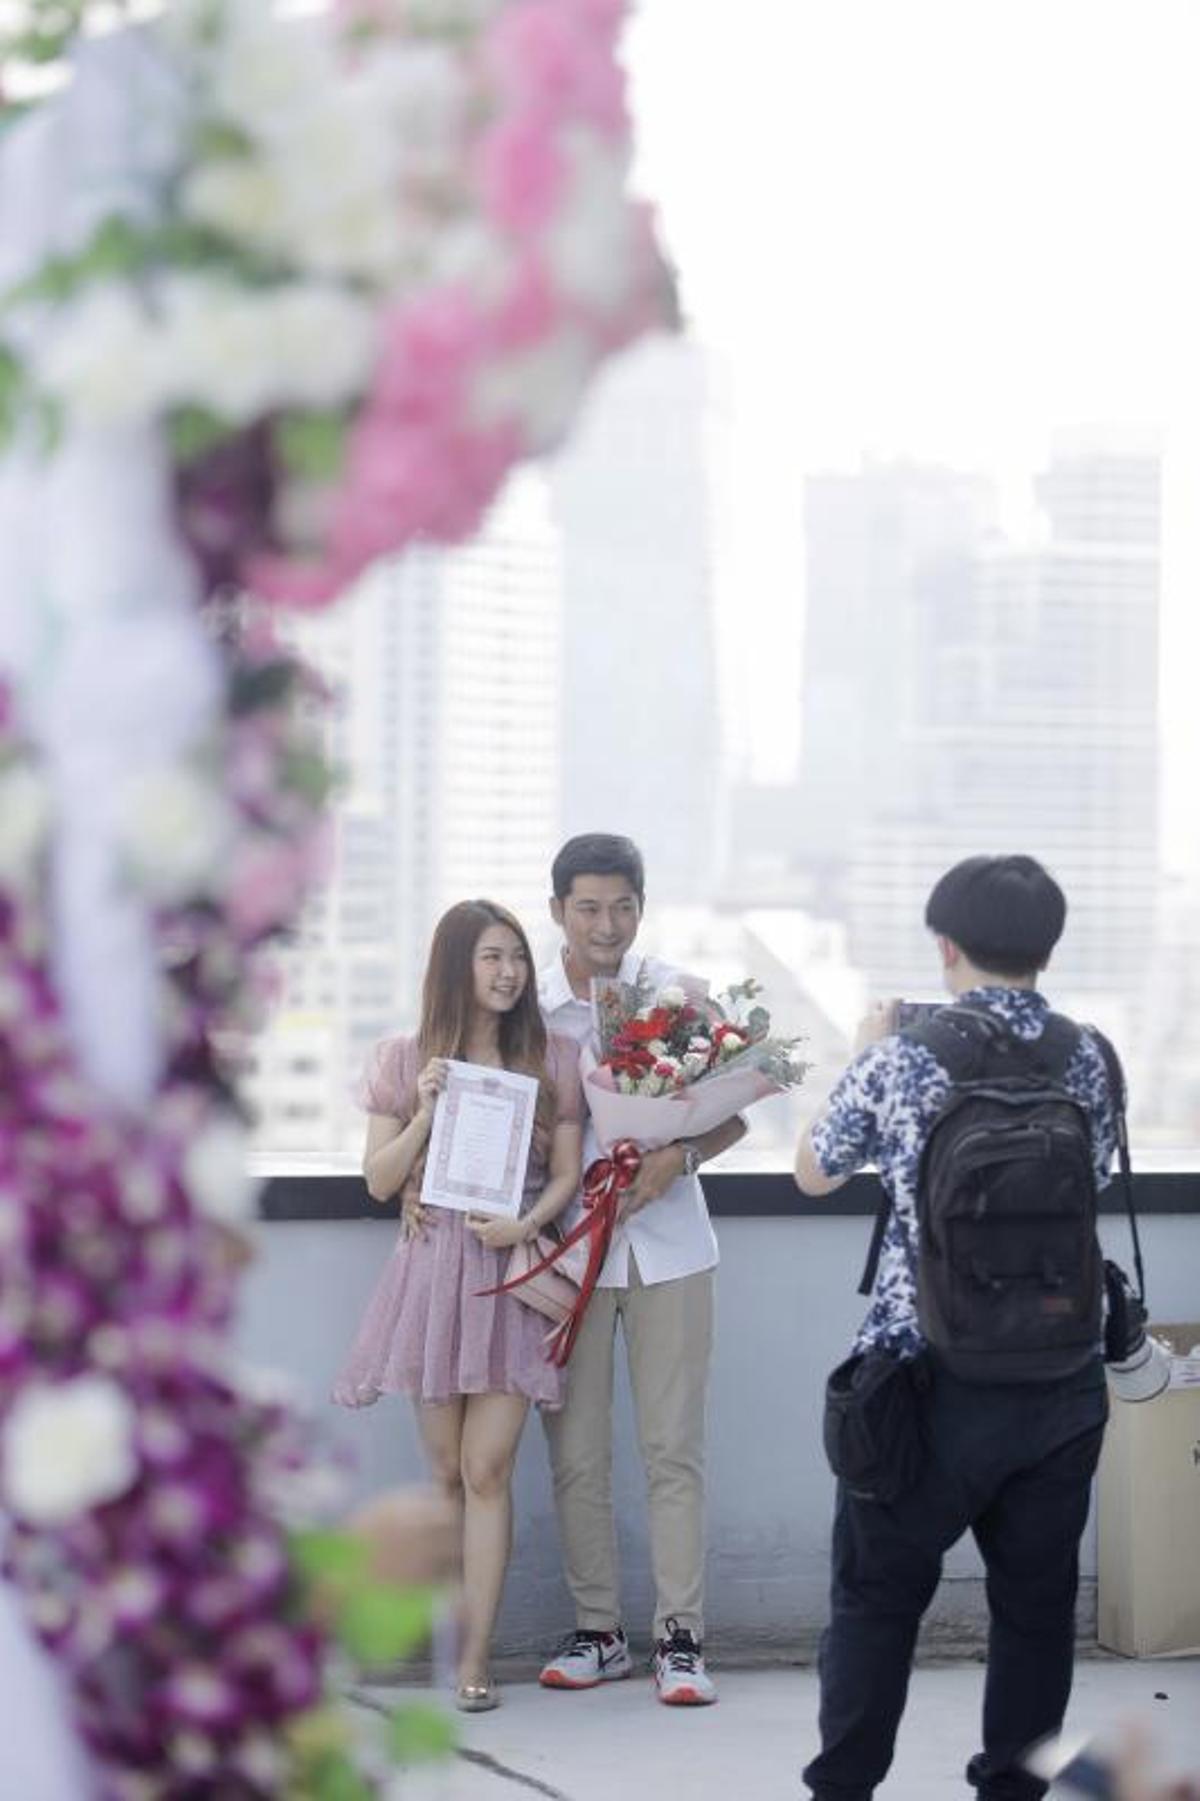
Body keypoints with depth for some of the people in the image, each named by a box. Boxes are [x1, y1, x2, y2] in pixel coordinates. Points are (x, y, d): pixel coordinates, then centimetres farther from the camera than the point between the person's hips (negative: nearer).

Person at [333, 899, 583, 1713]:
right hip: (432, 1269, 1)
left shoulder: (554, 1057, 6)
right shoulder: (407, 1060, 6)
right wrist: (425, 1116, -11)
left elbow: (567, 1173, 5)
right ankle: (450, 1640, 17)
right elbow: (378, 1181, 5)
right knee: (448, 1473, 6)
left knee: (488, 1469, -8)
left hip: (513, 1270, -1)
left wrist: (527, 1224, -14)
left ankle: (474, 1659, -7)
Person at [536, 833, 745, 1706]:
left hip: (667, 1243, -1)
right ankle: (599, 1630, 16)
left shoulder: (679, 995, 1)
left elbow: (733, 1115, 4)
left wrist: (677, 1159, -15)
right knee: (576, 1451, 5)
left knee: (674, 1445, -1)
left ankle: (680, 1636, 3)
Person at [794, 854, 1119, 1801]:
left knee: (877, 1593, 10)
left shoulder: (905, 1056, -8)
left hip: (934, 1377, -2)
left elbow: (814, 1172, 6)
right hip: (1063, 1383, 2)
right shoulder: (1089, 1058, -1)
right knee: (1037, 1601, 12)